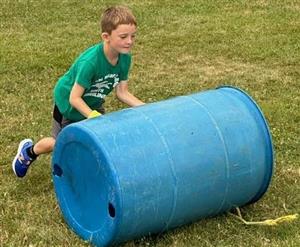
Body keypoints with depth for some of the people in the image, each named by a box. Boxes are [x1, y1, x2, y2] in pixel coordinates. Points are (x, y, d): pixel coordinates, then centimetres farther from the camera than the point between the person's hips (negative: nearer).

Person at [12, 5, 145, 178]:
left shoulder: (125, 57, -21)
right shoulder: (89, 61, -41)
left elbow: (123, 93, -13)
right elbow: (74, 98, -34)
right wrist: (93, 116, -45)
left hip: (93, 104, 5)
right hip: (68, 104, -5)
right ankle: (29, 151, 42)